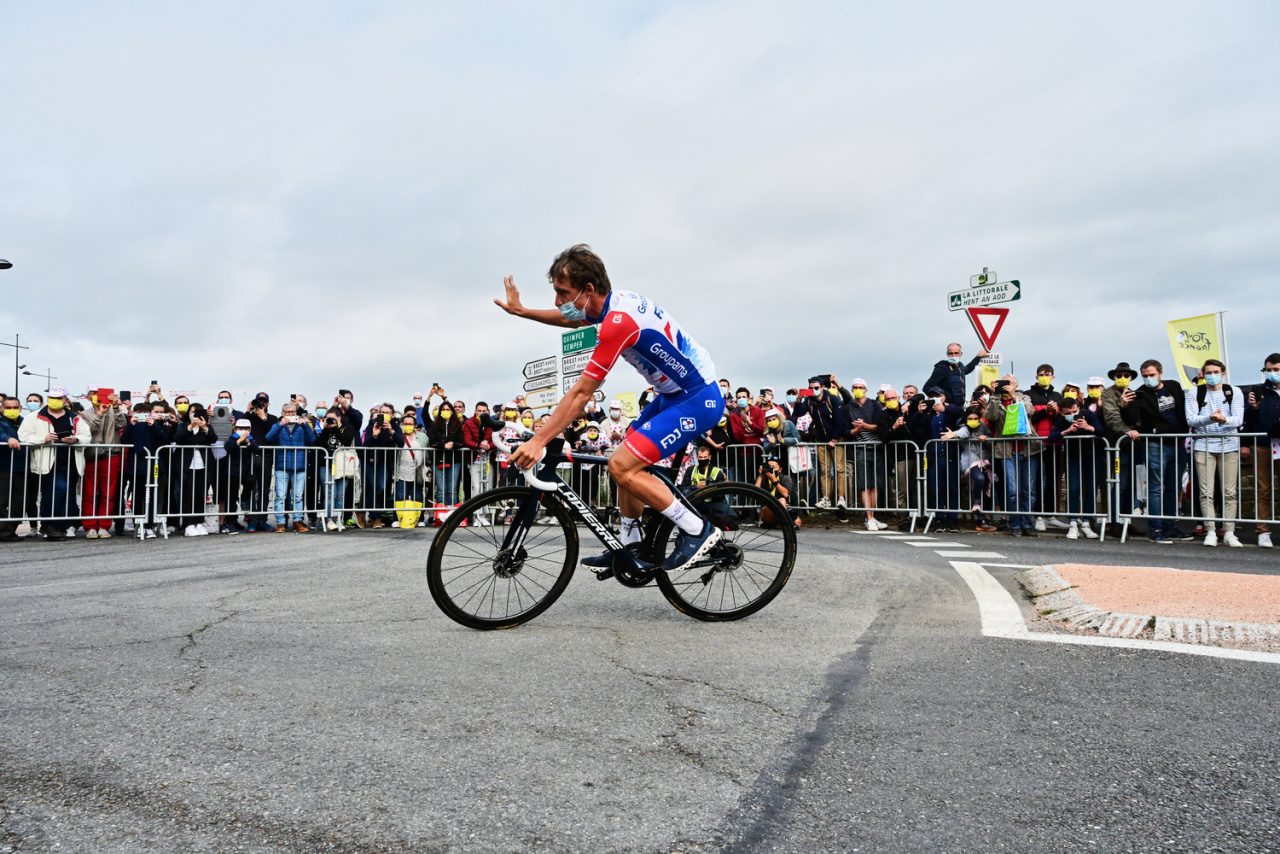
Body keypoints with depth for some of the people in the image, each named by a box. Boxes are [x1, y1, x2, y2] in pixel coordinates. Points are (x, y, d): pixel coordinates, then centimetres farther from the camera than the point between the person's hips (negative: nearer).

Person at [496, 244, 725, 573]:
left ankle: (697, 530, -6)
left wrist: (538, 441, -19)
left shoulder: (618, 322, -26)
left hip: (698, 400, -10)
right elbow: (570, 320, 27)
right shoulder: (615, 301, 3)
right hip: (675, 394, 10)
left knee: (622, 466, -17)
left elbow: (581, 393, -23)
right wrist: (521, 311, 25)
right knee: (627, 461, 14)